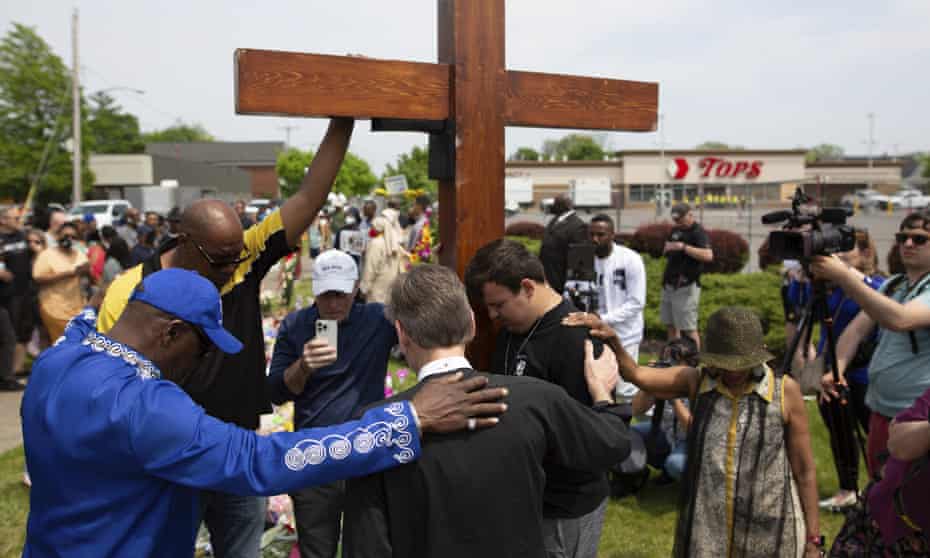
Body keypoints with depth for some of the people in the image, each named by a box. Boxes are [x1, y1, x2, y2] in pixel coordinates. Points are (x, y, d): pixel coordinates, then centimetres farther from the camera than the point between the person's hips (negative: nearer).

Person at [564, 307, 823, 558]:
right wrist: (612, 341, -36)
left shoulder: (785, 391, -8)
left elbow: (805, 471, -1)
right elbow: (636, 374, -18)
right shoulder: (696, 382, -4)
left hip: (770, 535, -1)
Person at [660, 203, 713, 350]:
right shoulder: (675, 230, 13)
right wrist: (667, 248, 5)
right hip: (669, 285, 8)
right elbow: (665, 252, 27)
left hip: (686, 287, -8)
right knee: (671, 325, 15)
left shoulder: (698, 232, -12)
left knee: (689, 328, -6)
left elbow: (708, 256, -30)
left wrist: (683, 247, -31)